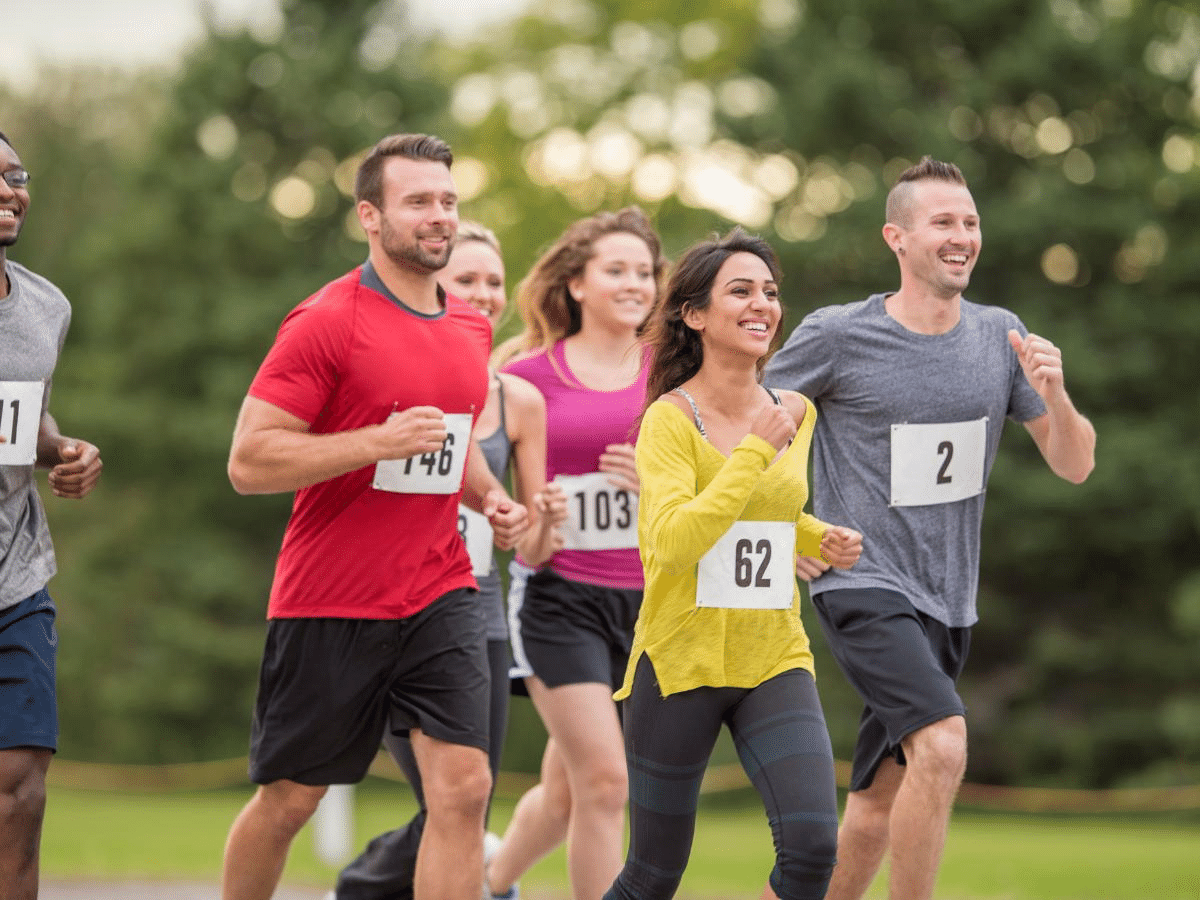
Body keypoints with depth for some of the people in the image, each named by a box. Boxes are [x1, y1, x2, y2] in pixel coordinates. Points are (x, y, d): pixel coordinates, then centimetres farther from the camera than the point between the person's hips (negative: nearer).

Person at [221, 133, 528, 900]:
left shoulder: (470, 329, 10)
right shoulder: (327, 322, -11)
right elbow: (249, 461, -16)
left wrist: (489, 496, 7)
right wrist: (379, 441, -24)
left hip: (440, 593, 5)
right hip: (329, 601, -5)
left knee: (464, 787, -9)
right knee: (288, 800, 7)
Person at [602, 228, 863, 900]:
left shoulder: (796, 414, 7)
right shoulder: (671, 417, -10)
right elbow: (672, 540, -26)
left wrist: (821, 541, 7)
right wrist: (757, 448, -22)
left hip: (776, 661, 4)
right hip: (681, 662, -4)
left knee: (813, 845, -17)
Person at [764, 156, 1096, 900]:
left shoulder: (1001, 337, 4)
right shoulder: (837, 337, -9)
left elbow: (1075, 465, 5)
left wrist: (1053, 395, -14)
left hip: (948, 600, 6)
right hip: (863, 585, -6)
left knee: (880, 800, 10)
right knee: (943, 745, -26)